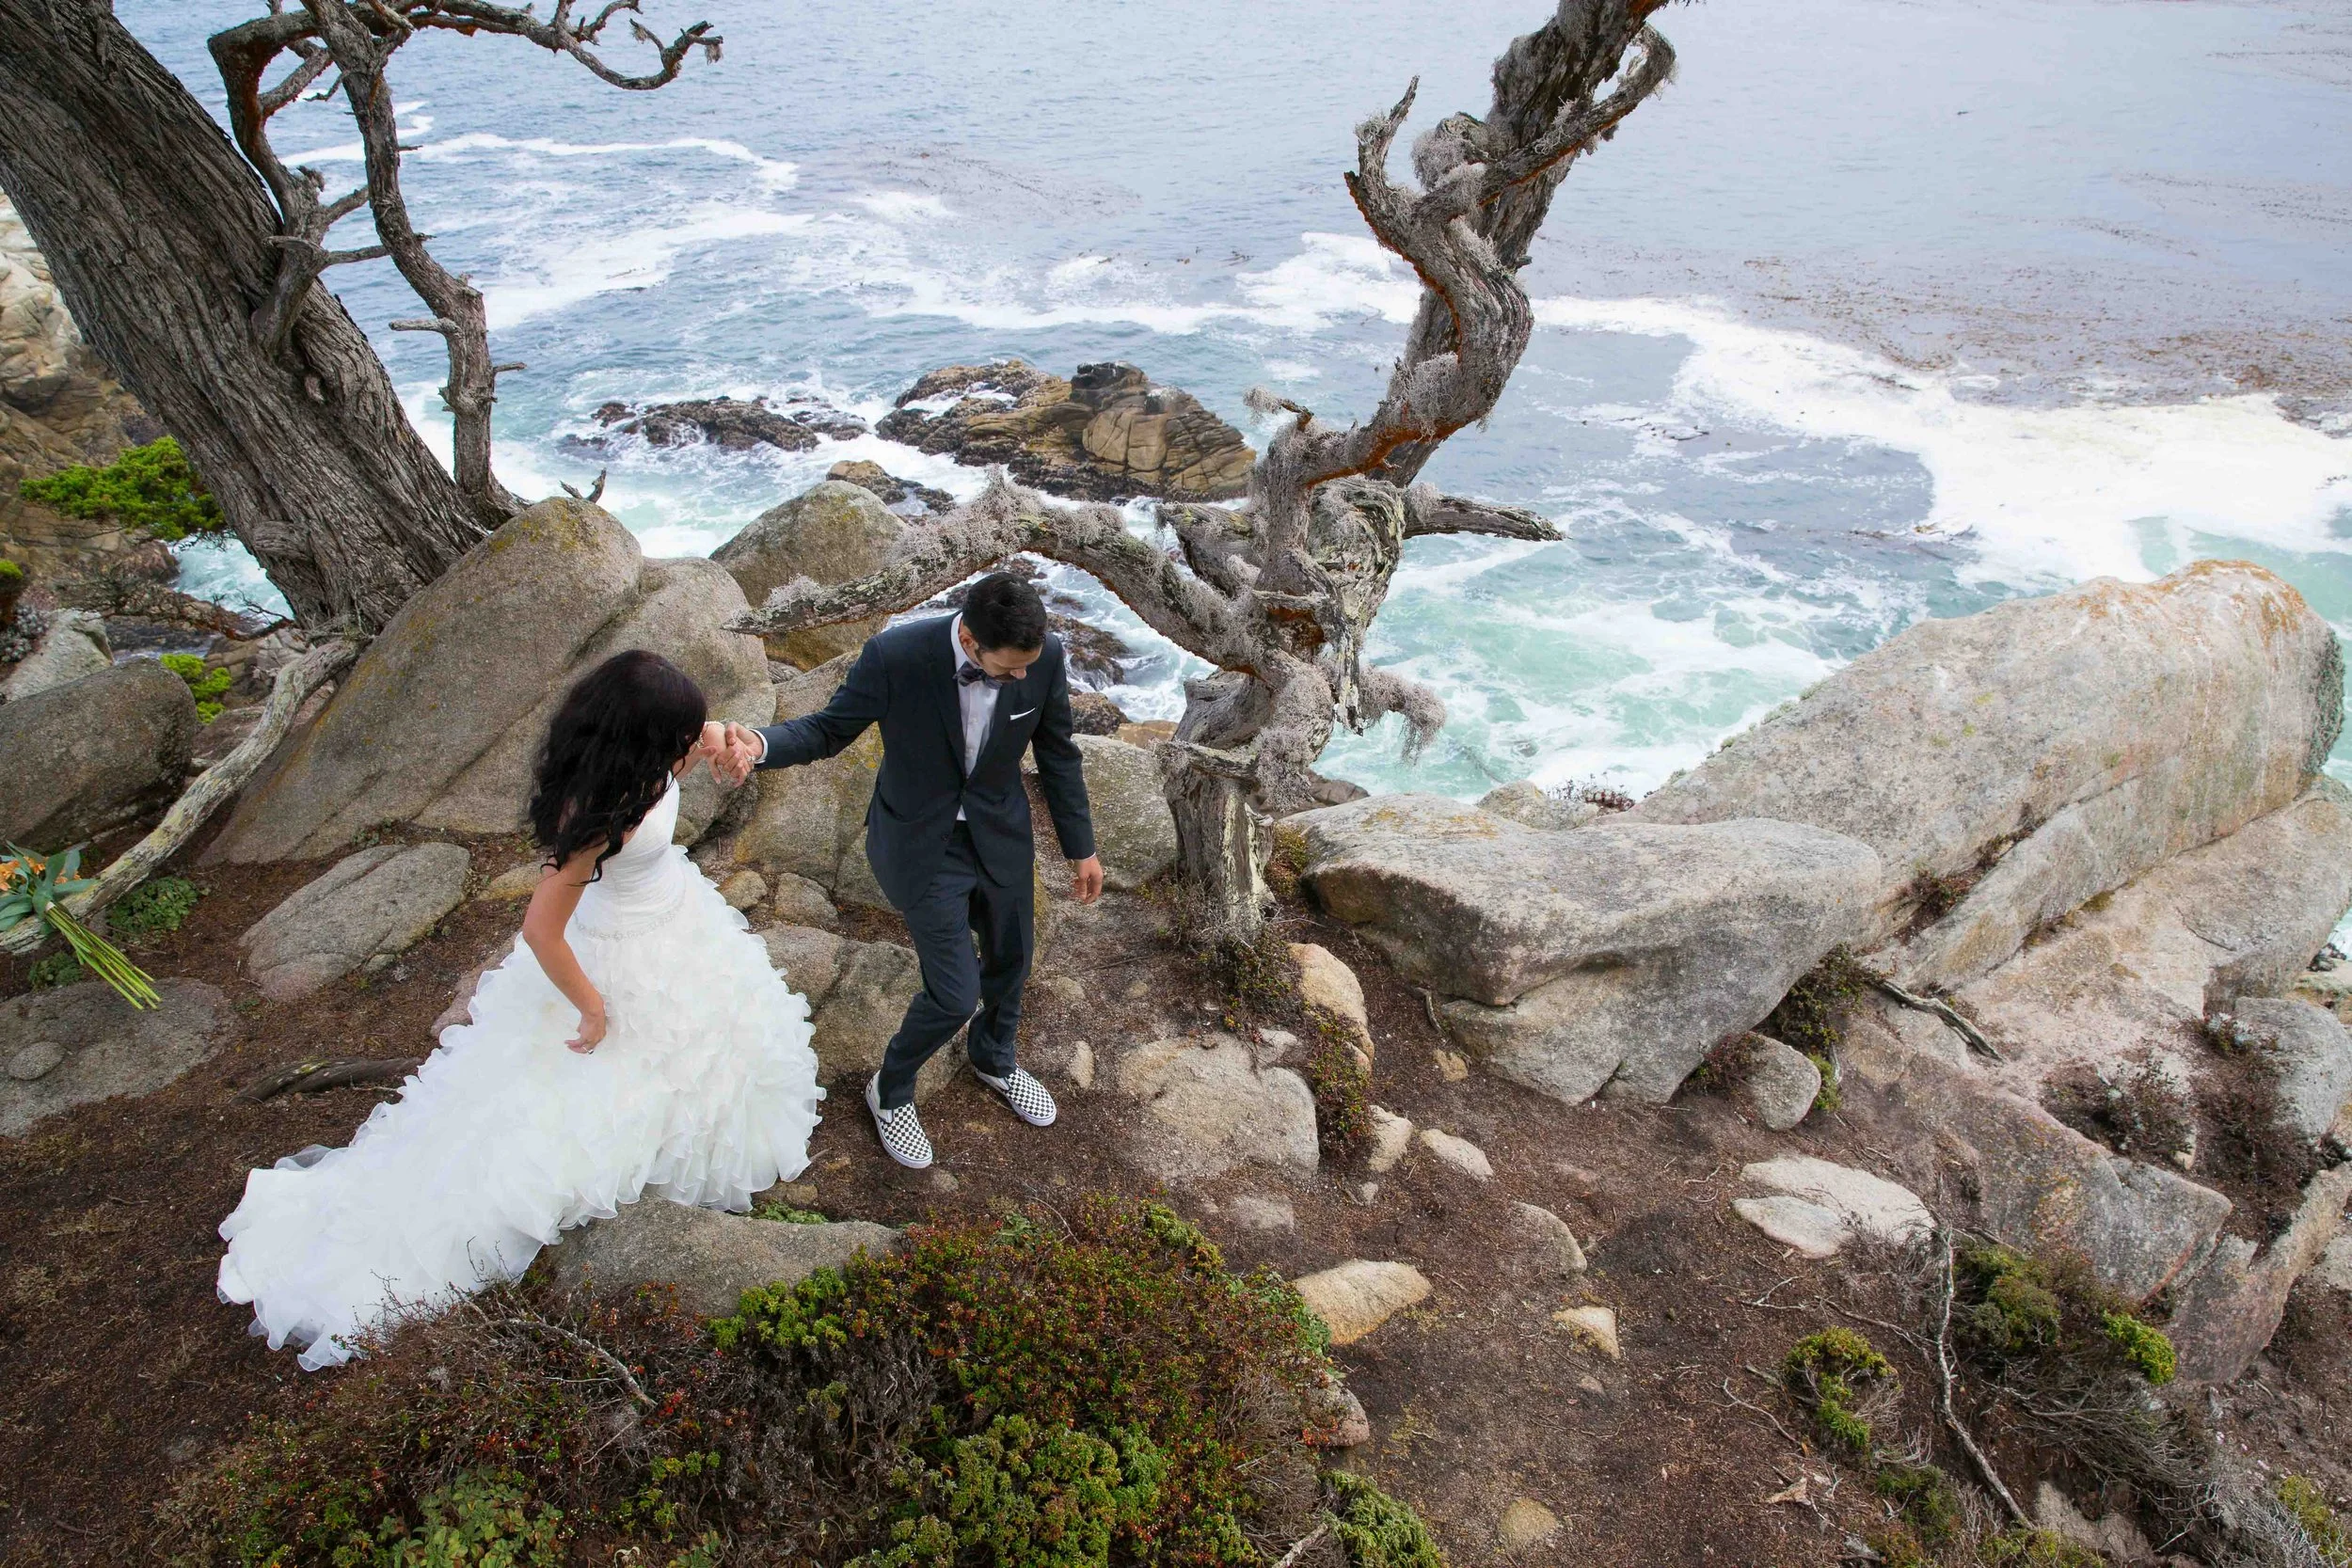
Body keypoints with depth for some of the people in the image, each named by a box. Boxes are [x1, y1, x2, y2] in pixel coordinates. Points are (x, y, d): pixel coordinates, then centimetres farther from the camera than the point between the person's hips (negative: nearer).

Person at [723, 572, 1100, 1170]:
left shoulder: (1044, 655, -21)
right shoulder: (894, 655, -31)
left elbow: (1056, 751, -4)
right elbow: (831, 728, -14)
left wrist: (1081, 847, 6)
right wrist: (760, 745, -36)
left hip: (1001, 833, 4)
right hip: (922, 845, -4)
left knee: (1010, 957, 23)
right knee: (956, 994, -2)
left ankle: (993, 1057, 57)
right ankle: (890, 1091, 31)